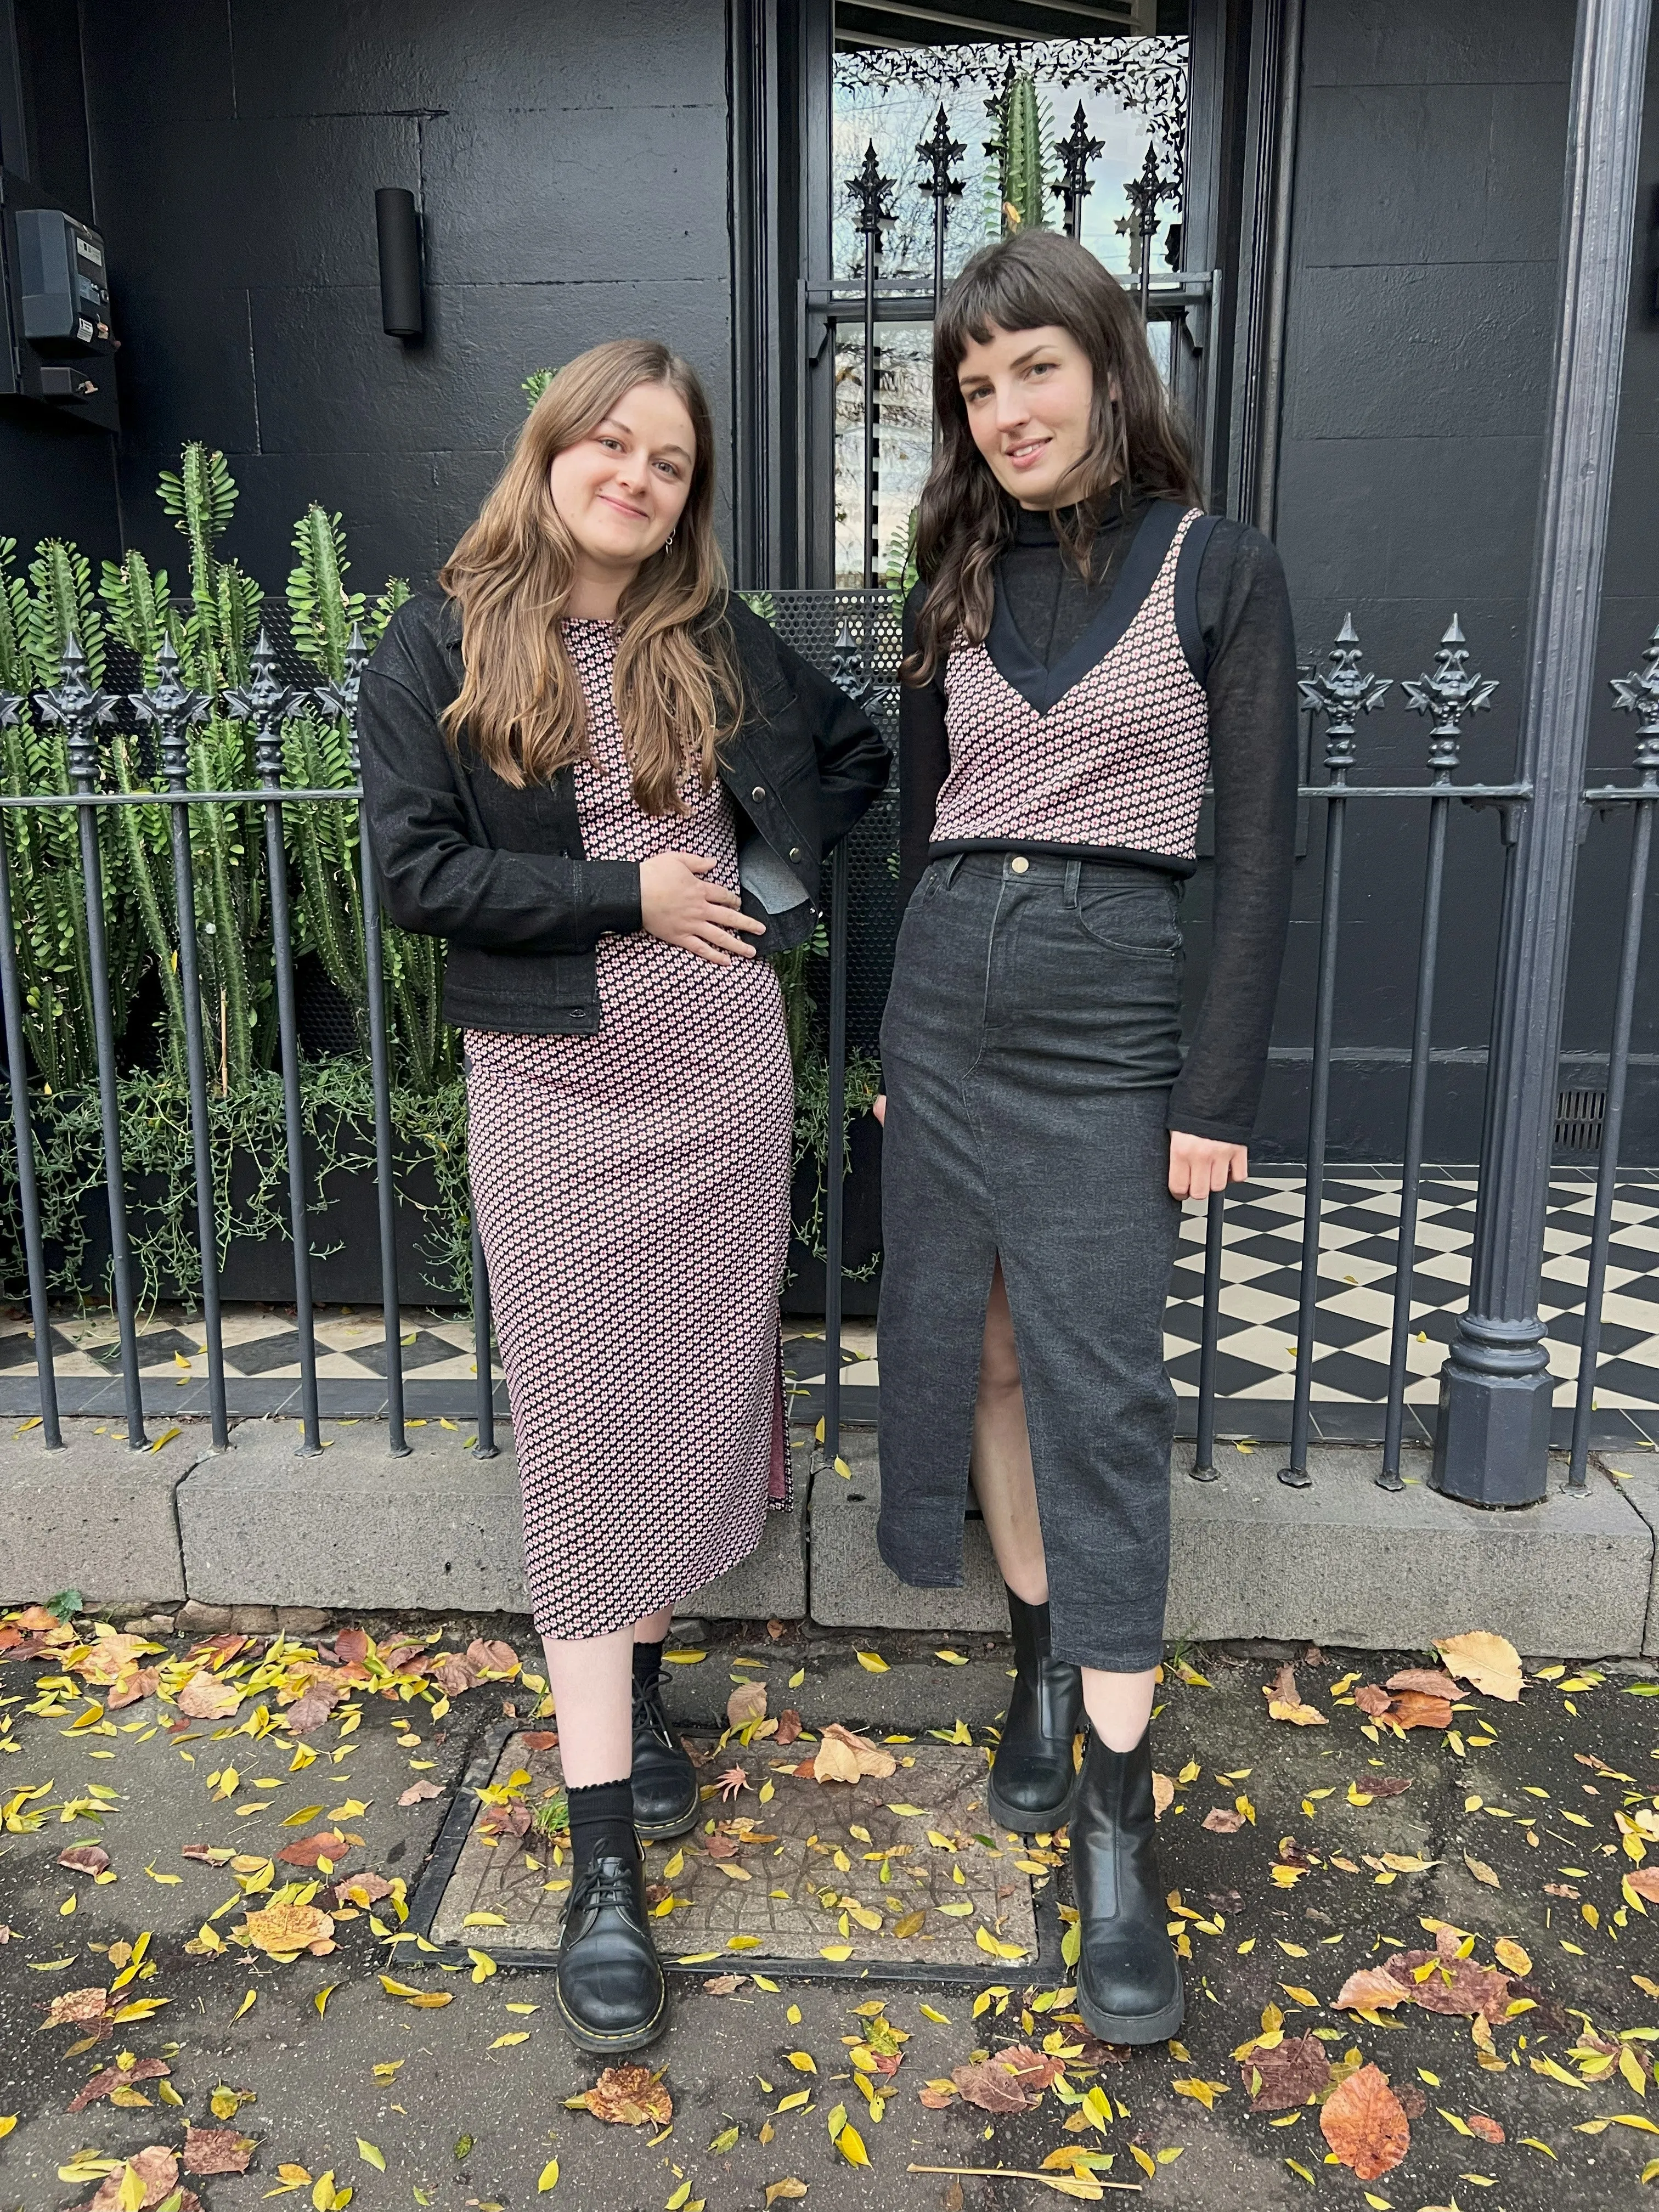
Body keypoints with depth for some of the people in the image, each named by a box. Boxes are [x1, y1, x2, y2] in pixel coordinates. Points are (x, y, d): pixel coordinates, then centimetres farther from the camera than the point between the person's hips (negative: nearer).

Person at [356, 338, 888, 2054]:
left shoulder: (722, 644, 6)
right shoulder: (438, 649, -1)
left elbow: (859, 746, 19)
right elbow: (416, 870, -10)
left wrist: (779, 863, 4)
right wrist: (628, 894, -13)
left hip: (720, 1065, 3)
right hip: (550, 1077, -3)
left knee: (692, 1386, 10)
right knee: (581, 1421, -2)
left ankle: (636, 1679, 34)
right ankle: (601, 1853, 6)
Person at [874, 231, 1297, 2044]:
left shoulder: (1216, 570, -1)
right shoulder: (953, 585, 11)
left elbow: (1256, 846, -5)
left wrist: (1218, 1095, -10)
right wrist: (889, 1044, 14)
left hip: (1107, 1022, -4)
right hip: (941, 1001, 5)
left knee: (1098, 1401, -4)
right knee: (981, 1357, 11)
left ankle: (1116, 1831, 8)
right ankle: (1042, 1665, 32)